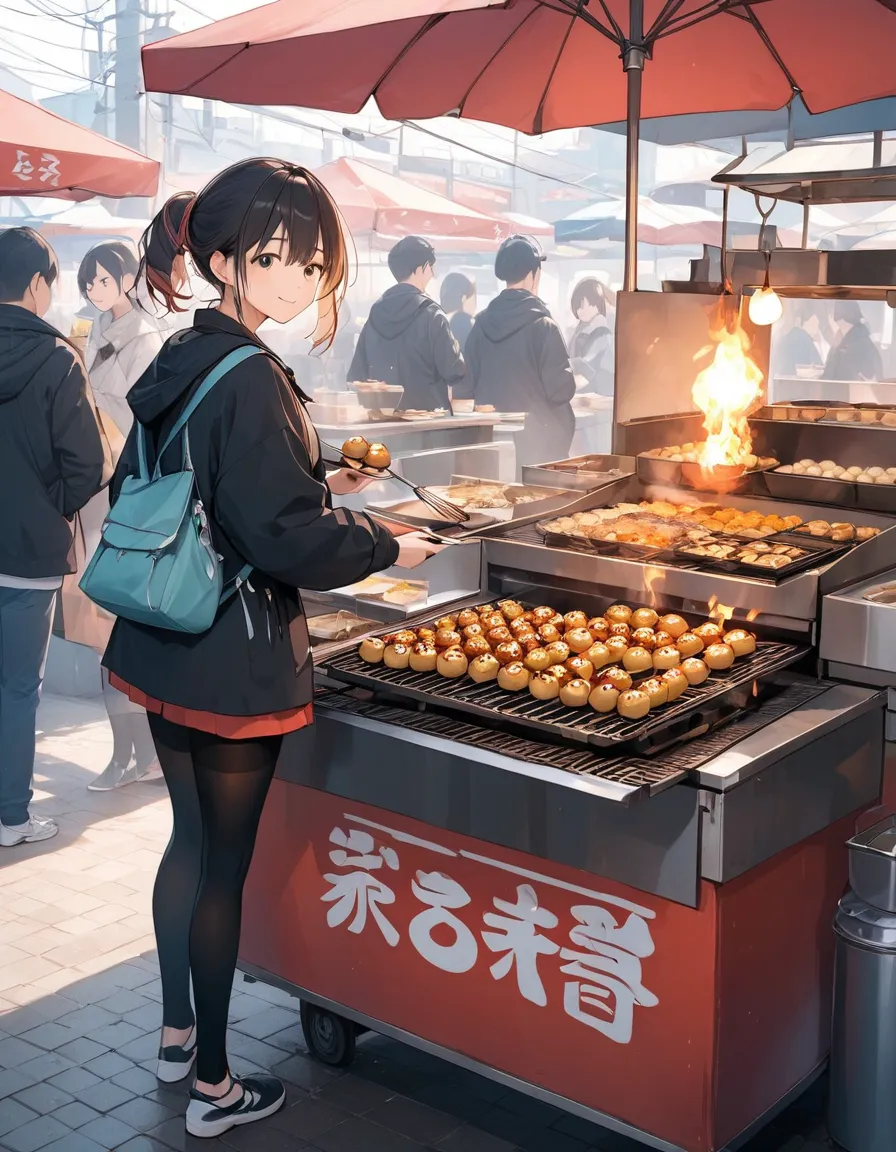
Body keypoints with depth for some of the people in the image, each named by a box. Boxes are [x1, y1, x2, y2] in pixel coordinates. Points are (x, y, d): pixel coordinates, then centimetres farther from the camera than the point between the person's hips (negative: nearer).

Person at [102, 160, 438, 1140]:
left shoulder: (176, 364, 6)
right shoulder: (252, 380, -21)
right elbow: (286, 535, -25)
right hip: (231, 662, -8)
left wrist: (314, 485, 18)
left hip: (158, 648, 9)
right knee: (225, 861, 5)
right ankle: (214, 1086, 22)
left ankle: (176, 1034, 40)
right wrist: (385, 547, -7)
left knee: (192, 837, 22)